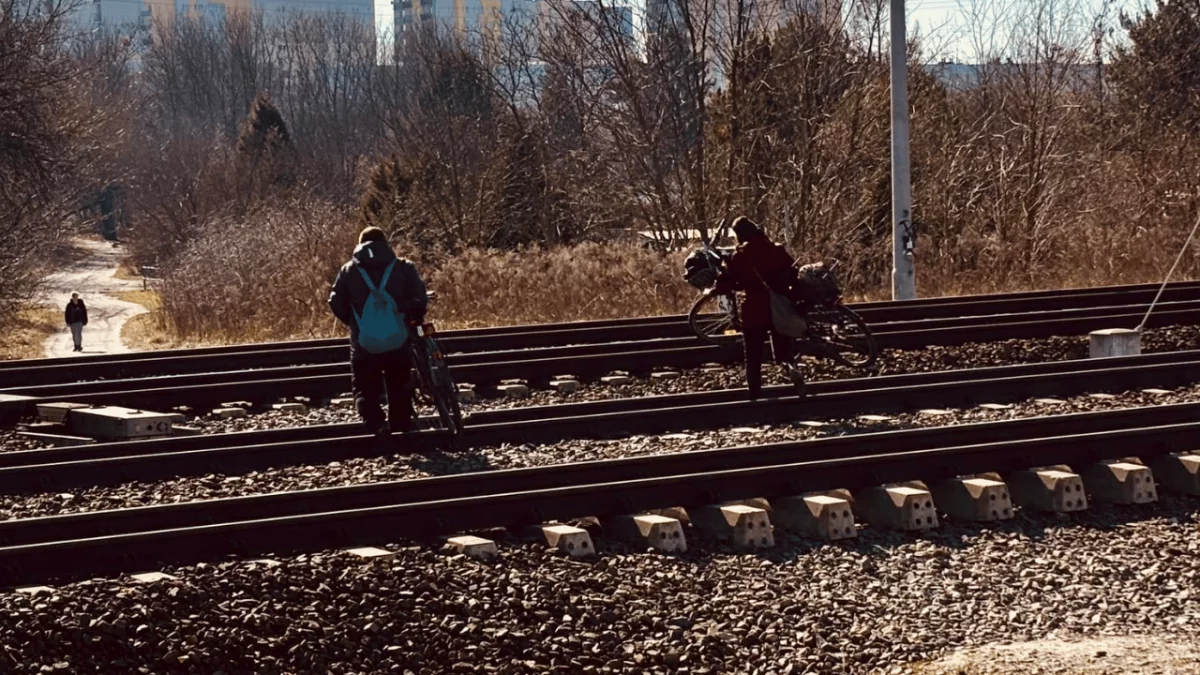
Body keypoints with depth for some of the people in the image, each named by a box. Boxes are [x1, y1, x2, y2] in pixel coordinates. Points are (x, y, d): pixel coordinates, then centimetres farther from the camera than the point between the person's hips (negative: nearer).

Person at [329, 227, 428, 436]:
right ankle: (403, 429, 20)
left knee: (365, 389, 8)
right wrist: (415, 318, 13)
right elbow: (419, 297, -6)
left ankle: (376, 423, -17)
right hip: (398, 342, 1)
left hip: (364, 344, -1)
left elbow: (336, 303, 2)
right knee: (399, 389, 19)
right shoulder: (404, 268, 2)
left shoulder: (349, 271, 4)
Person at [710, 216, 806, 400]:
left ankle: (755, 398, 6)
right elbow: (795, 275, 3)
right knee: (784, 351, 12)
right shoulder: (777, 250, 3)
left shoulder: (740, 256, -6)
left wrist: (712, 290, 12)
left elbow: (725, 282, -8)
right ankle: (792, 368, -21)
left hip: (754, 312, -3)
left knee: (753, 359, 9)